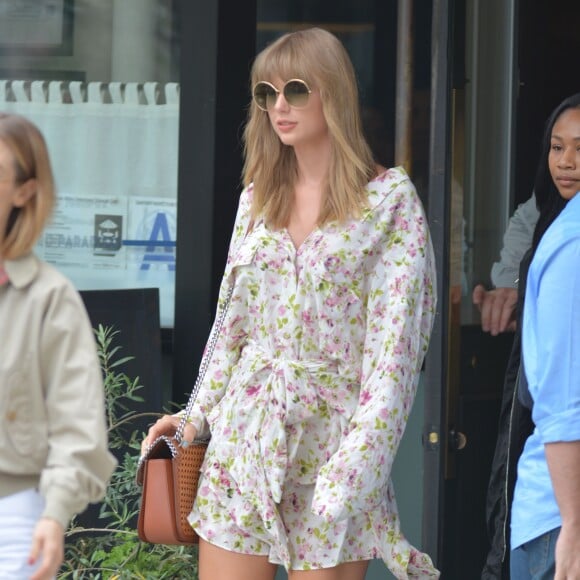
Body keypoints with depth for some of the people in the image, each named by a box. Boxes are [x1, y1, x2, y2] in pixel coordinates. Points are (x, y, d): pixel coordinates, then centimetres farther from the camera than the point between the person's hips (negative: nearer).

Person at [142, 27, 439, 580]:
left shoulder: (389, 199, -4)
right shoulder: (257, 198, 12)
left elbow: (395, 345, -10)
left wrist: (355, 468, -17)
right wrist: (196, 418, 7)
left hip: (331, 440, -4)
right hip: (243, 435, 4)